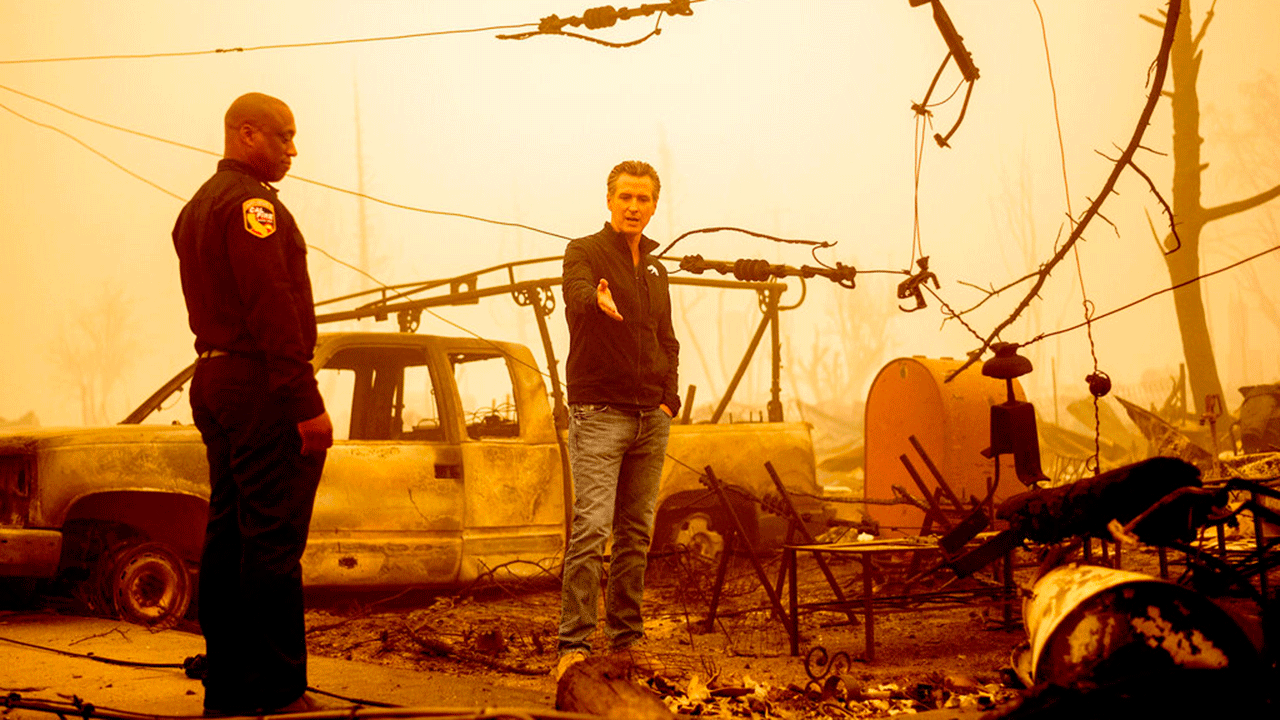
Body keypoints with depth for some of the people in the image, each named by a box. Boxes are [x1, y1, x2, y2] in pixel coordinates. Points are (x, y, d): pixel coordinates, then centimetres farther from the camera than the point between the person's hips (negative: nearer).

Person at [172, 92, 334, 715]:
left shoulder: (197, 207, 21)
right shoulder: (251, 203, -11)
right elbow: (273, 309, -19)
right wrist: (307, 403, -21)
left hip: (213, 382, 10)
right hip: (261, 386, -10)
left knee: (228, 538, 11)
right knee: (273, 541, -9)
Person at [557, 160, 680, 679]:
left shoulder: (656, 270, 17)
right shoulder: (584, 253, -3)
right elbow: (577, 298, -26)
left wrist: (669, 398, 7)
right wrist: (598, 301, -50)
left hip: (651, 417, 6)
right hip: (599, 412, -6)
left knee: (637, 533, 8)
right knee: (591, 528, -14)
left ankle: (626, 637, 14)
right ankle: (574, 643, -13)